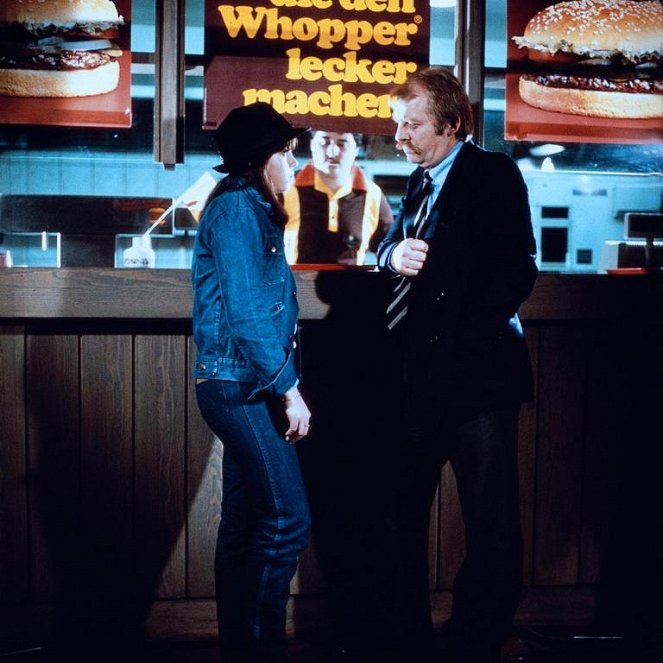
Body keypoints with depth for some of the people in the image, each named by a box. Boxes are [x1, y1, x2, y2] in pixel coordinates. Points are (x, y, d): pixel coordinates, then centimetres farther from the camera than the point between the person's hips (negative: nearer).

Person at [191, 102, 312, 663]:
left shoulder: (251, 208, 19)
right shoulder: (238, 206, -11)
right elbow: (246, 311, -18)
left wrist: (282, 385, 11)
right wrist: (289, 389, -16)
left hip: (243, 388, 10)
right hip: (242, 384, -10)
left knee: (246, 521, 12)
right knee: (287, 520, -9)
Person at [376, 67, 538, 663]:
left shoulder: (494, 174, -4)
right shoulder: (420, 181, 18)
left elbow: (517, 271, -14)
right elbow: (391, 244, 23)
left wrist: (458, 350, -19)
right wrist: (393, 255, -2)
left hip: (478, 370, -7)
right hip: (420, 378, 7)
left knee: (492, 522, -1)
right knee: (404, 510, 10)